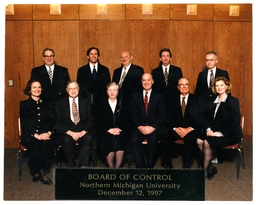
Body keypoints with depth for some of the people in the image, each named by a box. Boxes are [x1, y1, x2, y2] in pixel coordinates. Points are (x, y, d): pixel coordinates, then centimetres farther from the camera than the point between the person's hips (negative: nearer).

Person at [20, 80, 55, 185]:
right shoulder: (24, 104, 9)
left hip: (45, 135, 2)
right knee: (35, 144, -34)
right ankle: (40, 172, -16)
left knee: (46, 143, -31)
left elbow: (51, 121, 11)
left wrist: (49, 133, -11)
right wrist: (36, 135, -17)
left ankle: (38, 172, -17)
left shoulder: (45, 104, 19)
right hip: (29, 136, -2)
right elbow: (25, 124, -3)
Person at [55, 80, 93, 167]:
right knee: (67, 140, -34)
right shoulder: (60, 103, 10)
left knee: (88, 138, -32)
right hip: (66, 132, 0)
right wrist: (70, 132, -17)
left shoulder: (86, 102, 13)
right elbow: (58, 123, 0)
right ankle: (70, 166, -15)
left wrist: (83, 132, -15)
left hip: (83, 131, 1)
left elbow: (90, 120, 5)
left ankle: (83, 166, -25)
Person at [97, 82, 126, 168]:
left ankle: (117, 167, -10)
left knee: (120, 148, -29)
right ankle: (111, 167, -9)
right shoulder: (102, 104, 12)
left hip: (119, 133, 0)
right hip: (106, 133, 0)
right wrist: (109, 130, -9)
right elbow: (100, 122, 5)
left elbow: (125, 120, 8)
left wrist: (119, 129, -9)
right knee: (109, 147, -29)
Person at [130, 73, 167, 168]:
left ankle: (150, 166, -18)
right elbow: (133, 114, 6)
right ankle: (140, 166, -21)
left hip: (154, 127, -1)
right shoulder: (135, 96, 13)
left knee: (153, 139, -32)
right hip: (139, 127, 1)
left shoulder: (159, 96, 9)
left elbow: (162, 115, 2)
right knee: (134, 139, -29)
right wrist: (139, 126, -11)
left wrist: (152, 127, -13)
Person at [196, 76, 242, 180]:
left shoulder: (233, 101, -6)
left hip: (230, 134, -6)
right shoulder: (213, 99, 12)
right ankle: (210, 167, -10)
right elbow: (203, 115, 9)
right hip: (214, 131, 6)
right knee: (199, 141, -21)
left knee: (207, 142, -27)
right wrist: (208, 128, -6)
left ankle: (205, 169, -10)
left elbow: (235, 122, -14)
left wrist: (221, 133, -18)